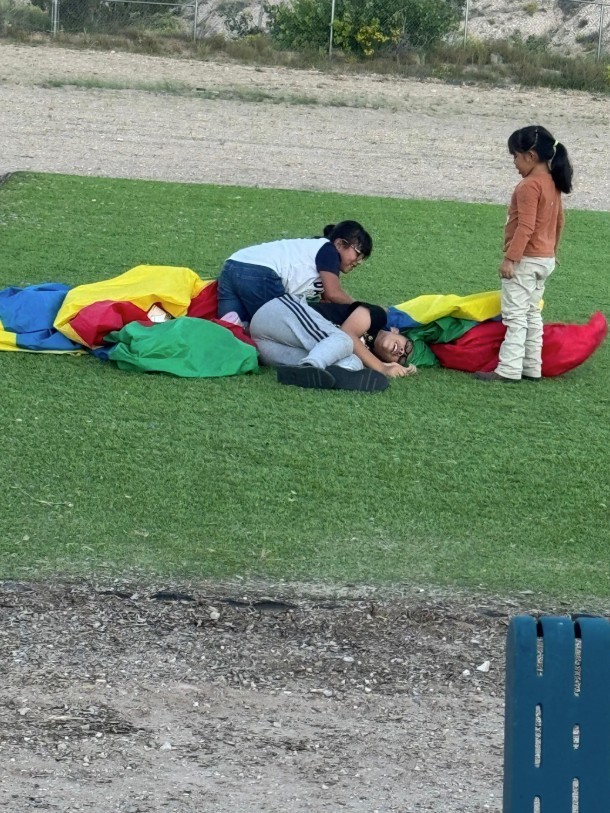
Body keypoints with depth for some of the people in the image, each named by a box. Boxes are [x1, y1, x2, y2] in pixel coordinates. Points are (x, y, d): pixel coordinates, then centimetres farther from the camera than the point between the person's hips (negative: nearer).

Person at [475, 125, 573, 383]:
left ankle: (509, 370, -11)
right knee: (532, 313, 15)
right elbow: (559, 221, 19)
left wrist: (510, 258, -23)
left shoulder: (529, 185, -19)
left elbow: (526, 227, -24)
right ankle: (532, 368, 17)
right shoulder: (552, 183, 10)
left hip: (526, 260, -10)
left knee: (515, 314, -9)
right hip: (546, 258, 10)